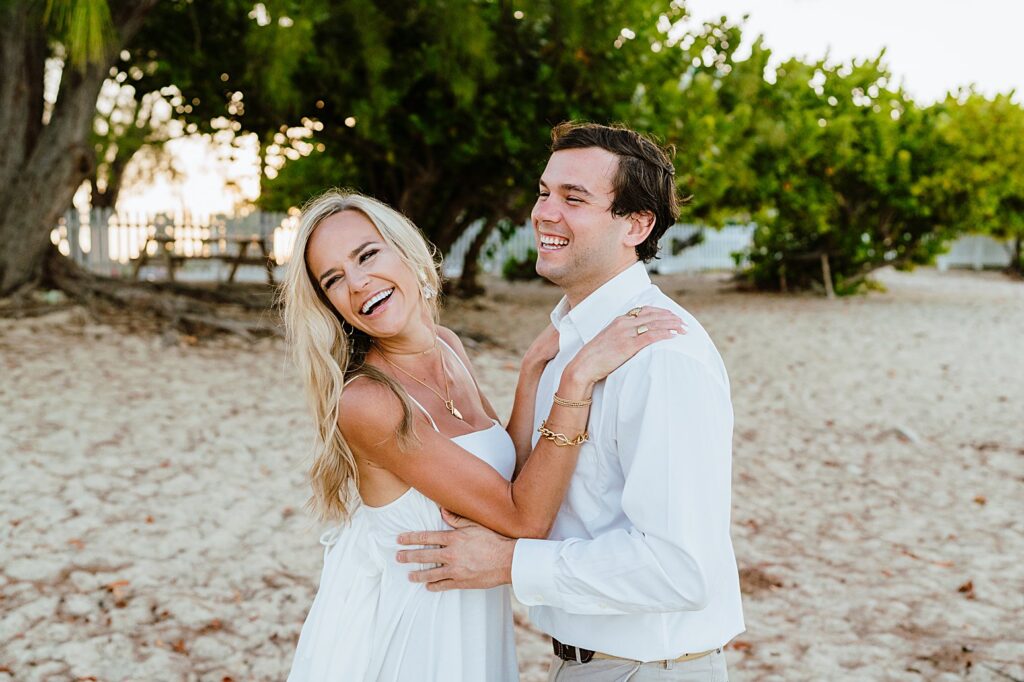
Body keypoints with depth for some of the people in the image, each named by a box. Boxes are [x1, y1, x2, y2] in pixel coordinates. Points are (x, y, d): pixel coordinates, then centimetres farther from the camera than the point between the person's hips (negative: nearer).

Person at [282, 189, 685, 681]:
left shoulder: (447, 346, -1)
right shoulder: (364, 403, -25)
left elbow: (512, 476, 1)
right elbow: (523, 519, -25)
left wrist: (533, 369, -6)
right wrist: (578, 378, -30)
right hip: (391, 635, -7)